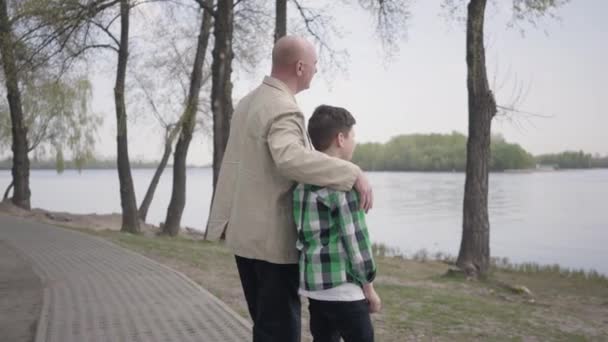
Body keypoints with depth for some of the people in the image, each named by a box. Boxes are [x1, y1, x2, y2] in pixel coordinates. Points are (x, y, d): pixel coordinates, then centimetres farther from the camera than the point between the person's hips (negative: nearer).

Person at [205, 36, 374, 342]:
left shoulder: (248, 102, 12)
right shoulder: (283, 109, -19)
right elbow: (290, 157, -39)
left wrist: (223, 217, 19)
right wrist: (353, 173, -37)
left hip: (245, 233, 9)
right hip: (275, 237, -9)